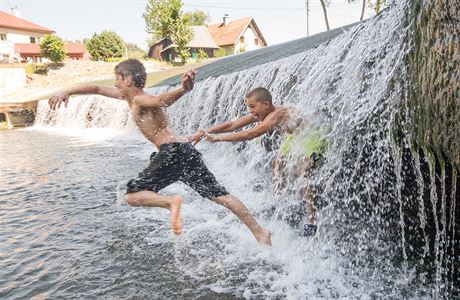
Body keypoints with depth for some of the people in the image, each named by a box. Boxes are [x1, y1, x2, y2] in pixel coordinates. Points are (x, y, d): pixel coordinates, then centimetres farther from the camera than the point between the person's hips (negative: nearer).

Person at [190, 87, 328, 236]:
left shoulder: (278, 114, -36)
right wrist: (206, 132, -20)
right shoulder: (261, 114, -11)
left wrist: (216, 138, -44)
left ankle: (311, 221, -19)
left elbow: (250, 134, -44)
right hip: (294, 139, 10)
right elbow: (232, 124, -12)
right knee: (277, 165, 17)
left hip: (313, 139, -10)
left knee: (302, 175, -25)